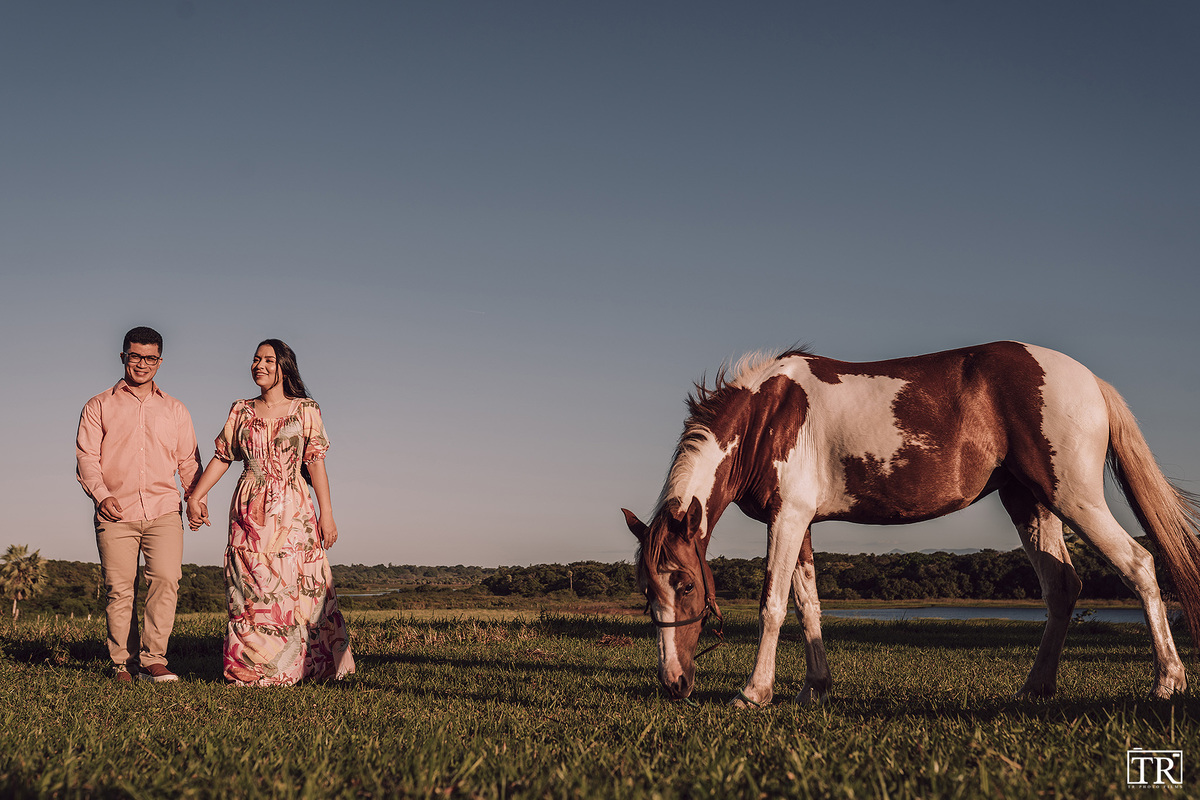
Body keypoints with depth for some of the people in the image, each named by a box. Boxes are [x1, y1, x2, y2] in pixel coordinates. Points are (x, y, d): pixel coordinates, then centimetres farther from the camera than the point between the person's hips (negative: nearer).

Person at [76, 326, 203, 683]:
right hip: (116, 514, -1)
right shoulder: (99, 406, 14)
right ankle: (123, 663, 4)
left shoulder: (175, 410, 20)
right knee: (119, 589, -5)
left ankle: (152, 659, -13)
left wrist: (197, 497, 3)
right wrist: (101, 495, -10)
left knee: (165, 578, -16)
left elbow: (188, 461, 20)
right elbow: (86, 457, 6)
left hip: (163, 511, 1)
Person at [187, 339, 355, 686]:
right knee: (251, 589, -2)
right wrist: (194, 497, 6)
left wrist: (326, 512, -6)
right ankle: (254, 668, 3)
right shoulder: (241, 411, 11)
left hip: (292, 511, -2)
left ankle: (303, 664, 4)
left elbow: (315, 461, -1)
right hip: (250, 511, 2)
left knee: (299, 585, -4)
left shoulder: (305, 410, 4)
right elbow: (221, 457, 13)